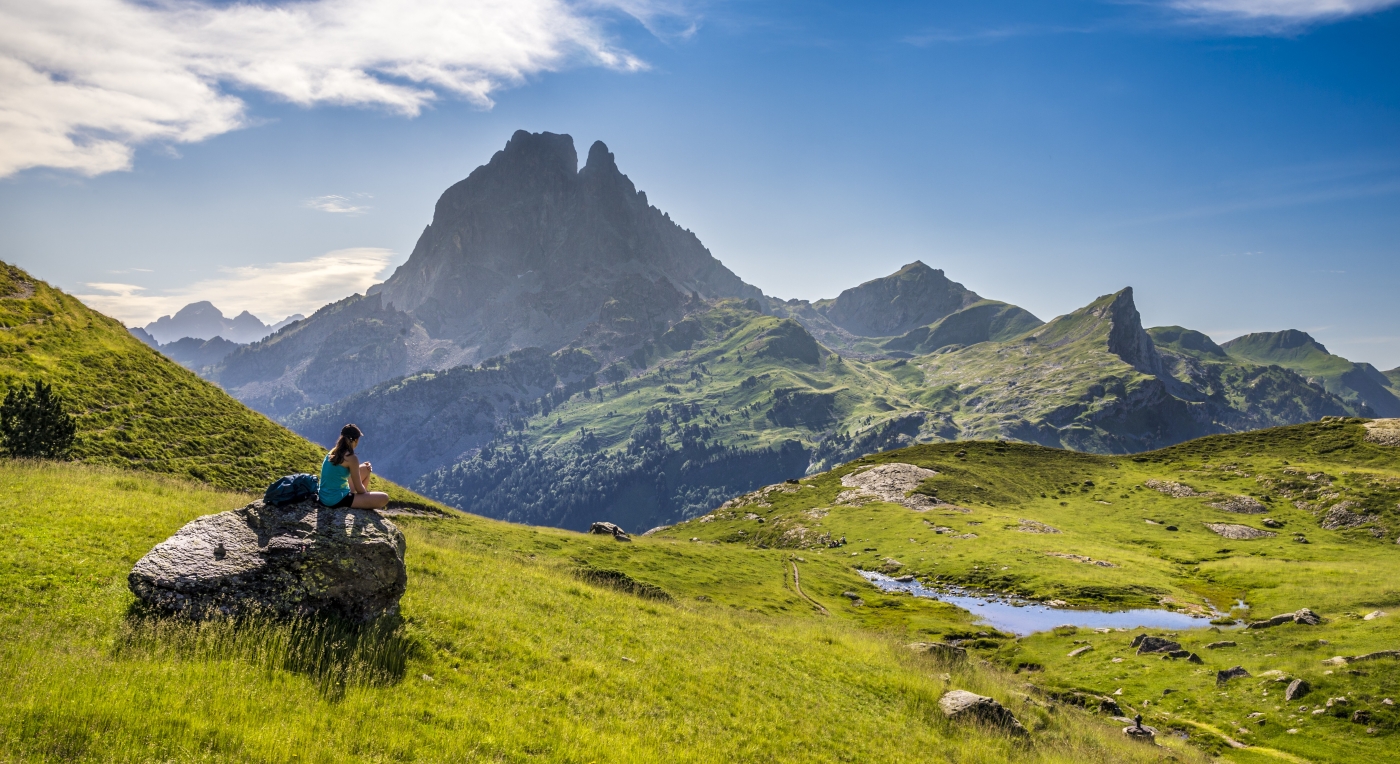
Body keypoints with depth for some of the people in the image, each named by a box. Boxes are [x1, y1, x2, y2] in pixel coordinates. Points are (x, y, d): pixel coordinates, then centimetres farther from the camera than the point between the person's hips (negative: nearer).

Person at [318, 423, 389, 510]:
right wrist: (367, 495, 10)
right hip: (337, 500, -9)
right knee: (384, 498, -9)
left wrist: (363, 467, 15)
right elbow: (359, 489, -10)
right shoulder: (351, 458, -18)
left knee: (366, 469, 23)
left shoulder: (333, 452, 6)